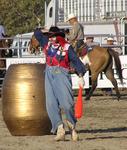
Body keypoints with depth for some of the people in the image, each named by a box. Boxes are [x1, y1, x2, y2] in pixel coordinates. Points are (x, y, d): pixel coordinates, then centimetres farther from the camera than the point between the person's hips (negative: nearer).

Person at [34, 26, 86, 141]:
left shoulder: (67, 47, -1)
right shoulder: (47, 44, 15)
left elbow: (76, 61, -7)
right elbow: (37, 34, 30)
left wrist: (81, 76, -16)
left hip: (62, 74, -5)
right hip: (49, 75, 5)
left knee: (67, 103, -13)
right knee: (51, 104, -7)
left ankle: (72, 126, 6)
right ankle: (59, 129, -11)